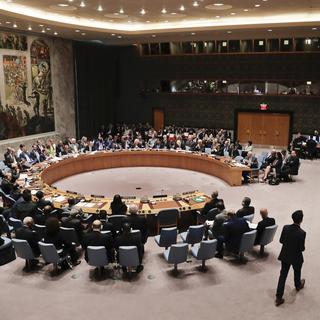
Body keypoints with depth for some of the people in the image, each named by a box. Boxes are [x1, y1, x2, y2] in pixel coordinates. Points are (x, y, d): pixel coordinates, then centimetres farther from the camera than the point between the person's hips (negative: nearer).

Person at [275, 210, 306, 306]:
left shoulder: (285, 228, -14)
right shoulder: (302, 233, -27)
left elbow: (281, 241, -3)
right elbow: (301, 248, -20)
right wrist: (300, 247, 2)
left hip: (285, 256, 3)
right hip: (296, 258, -3)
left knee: (283, 275, 11)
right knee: (297, 273, 27)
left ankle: (278, 297, 13)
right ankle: (298, 285, 57)